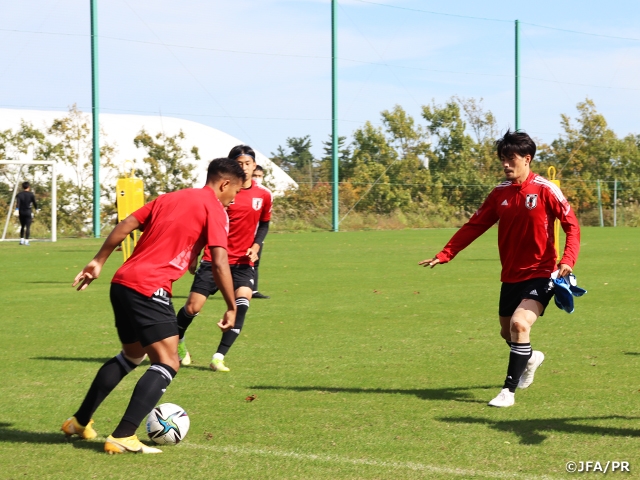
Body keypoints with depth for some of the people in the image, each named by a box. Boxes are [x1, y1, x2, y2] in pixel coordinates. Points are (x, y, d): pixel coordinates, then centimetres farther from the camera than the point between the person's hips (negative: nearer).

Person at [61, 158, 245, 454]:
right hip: (149, 289, -9)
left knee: (132, 354, 27)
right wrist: (232, 308, -4)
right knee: (168, 364, -6)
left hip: (122, 283, 9)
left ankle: (79, 422, 33)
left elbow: (125, 225, 16)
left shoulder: (169, 198, 20)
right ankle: (123, 438, -16)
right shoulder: (214, 210, -2)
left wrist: (99, 261, 21)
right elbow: (219, 264, -11)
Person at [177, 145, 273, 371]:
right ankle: (177, 342, 29)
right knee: (192, 307, -4)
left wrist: (256, 246, 0)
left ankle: (218, 358, -11)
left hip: (243, 263, 2)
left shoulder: (263, 195, 2)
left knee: (242, 304, -20)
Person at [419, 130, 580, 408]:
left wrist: (568, 260, -25)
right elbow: (474, 226, 5)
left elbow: (571, 225, -10)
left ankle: (509, 391, -14)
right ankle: (530, 358, 52)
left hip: (541, 274, -6)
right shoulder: (500, 193, 3)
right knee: (507, 332, 17)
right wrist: (444, 255, 0)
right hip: (511, 276, 6)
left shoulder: (545, 190, -12)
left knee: (520, 323, -24)